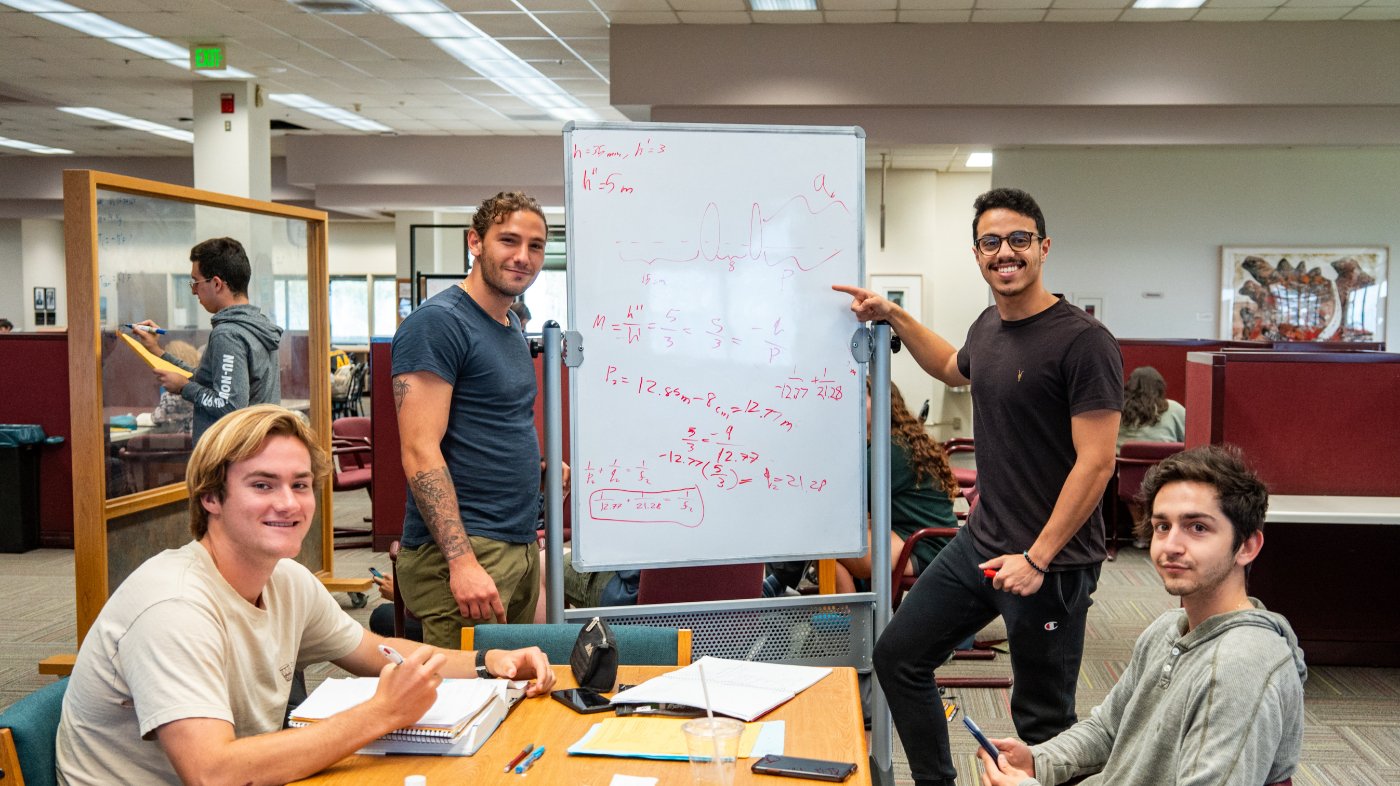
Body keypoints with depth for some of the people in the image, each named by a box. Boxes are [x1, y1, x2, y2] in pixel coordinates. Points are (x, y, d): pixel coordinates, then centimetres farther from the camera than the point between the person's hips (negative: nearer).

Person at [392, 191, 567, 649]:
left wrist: (538, 464, 12)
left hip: (520, 548, 9)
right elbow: (420, 453, -19)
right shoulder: (436, 323, -11)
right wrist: (462, 561, -25)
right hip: (461, 547, -9)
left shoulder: (512, 328, 18)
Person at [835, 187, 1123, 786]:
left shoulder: (1083, 342, -18)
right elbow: (955, 368, 33)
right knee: (898, 655, 15)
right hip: (978, 543, 8)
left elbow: (1096, 462, -20)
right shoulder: (989, 325, 8)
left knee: (1042, 720, 4)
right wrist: (893, 317, 26)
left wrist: (1037, 559, -20)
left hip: (1051, 563, -8)